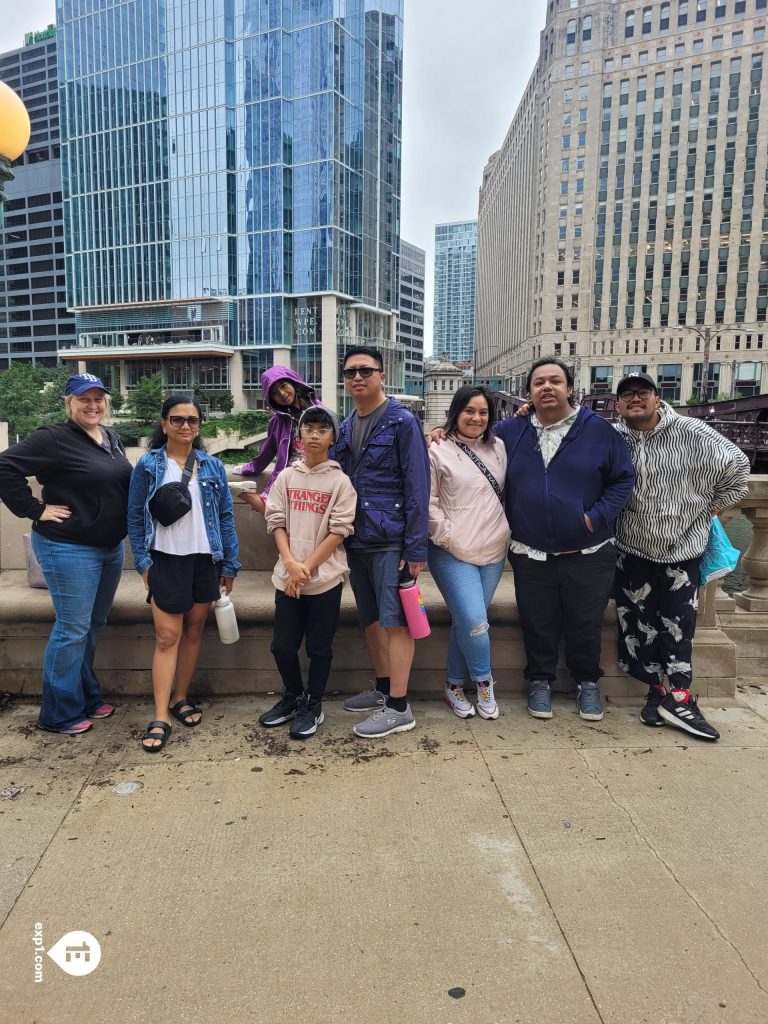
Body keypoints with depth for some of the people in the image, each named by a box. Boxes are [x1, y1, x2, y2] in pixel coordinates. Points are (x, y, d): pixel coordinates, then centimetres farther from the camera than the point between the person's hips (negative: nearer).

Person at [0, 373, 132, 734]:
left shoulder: (111, 437, 9)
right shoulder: (54, 438, -15)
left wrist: (119, 533, 12)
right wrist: (35, 510, -17)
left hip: (111, 548, 8)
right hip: (69, 550, -8)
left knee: (93, 626, 17)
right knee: (72, 630, 0)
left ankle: (86, 698, 32)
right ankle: (59, 714, 15)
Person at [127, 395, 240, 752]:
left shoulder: (212, 466, 4)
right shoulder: (148, 466, -1)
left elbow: (226, 516, 5)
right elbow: (135, 517, 0)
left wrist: (230, 563, 3)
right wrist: (143, 562, -7)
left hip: (205, 560, 3)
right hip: (166, 560, -2)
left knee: (194, 631, 12)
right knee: (167, 636, -4)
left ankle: (181, 699, 28)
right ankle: (160, 718, 1)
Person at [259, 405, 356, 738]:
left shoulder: (340, 481, -3)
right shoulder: (286, 477, 6)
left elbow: (339, 531, -7)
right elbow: (277, 522, 3)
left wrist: (307, 567, -12)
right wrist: (291, 564, -11)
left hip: (325, 577, -3)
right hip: (287, 577, 3)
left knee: (319, 646, 8)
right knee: (282, 645, 9)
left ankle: (312, 705, 26)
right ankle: (293, 697, 33)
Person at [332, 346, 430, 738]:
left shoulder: (402, 421, -7)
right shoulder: (345, 428, 13)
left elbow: (417, 487, -12)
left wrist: (416, 547, -16)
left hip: (391, 541, -7)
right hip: (357, 541, 7)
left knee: (395, 621, -2)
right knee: (371, 619, 16)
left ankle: (398, 707, 7)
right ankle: (383, 689, 31)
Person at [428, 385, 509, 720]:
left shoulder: (498, 448, 9)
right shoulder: (438, 452, -5)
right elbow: (428, 503, -7)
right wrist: (448, 536, -10)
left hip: (493, 552, 5)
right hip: (453, 553, -4)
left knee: (465, 621, 11)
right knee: (474, 622, -12)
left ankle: (455, 686, 25)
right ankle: (483, 680, 14)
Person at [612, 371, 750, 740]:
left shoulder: (691, 433, -10)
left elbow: (737, 466, -2)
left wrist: (713, 507, 2)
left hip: (682, 550, -1)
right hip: (632, 551, 2)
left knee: (678, 626, 4)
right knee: (638, 625, 7)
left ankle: (679, 699, 12)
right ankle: (657, 690, 22)